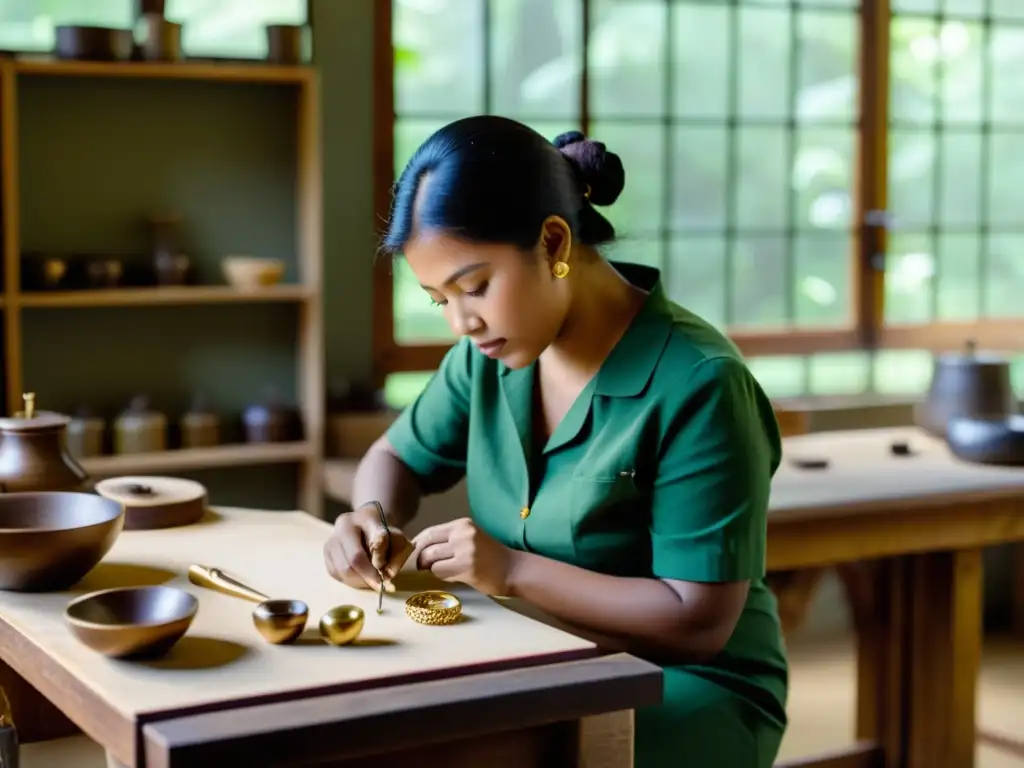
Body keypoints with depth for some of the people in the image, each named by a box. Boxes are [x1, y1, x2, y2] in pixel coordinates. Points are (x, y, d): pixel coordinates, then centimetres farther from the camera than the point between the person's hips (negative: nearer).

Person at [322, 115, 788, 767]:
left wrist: (513, 571, -25)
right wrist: (373, 518, -7)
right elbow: (398, 457, 16)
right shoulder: (492, 353, 1)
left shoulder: (697, 387, -21)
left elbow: (699, 622, -22)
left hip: (687, 689, -6)